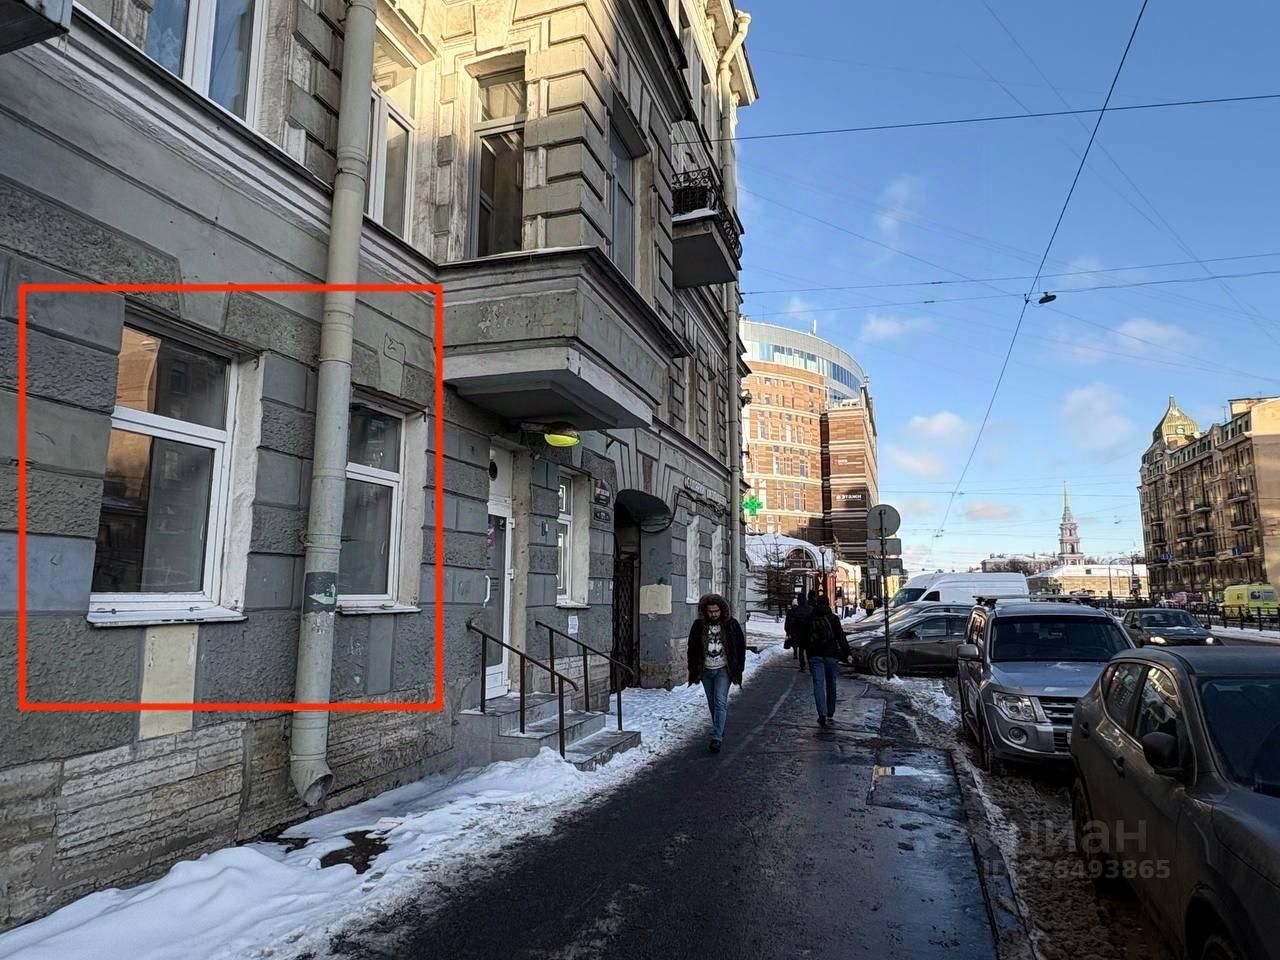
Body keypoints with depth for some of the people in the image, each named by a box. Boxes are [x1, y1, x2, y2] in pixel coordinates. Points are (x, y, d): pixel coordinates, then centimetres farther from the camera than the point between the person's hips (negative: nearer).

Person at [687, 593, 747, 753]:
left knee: (720, 702, -13)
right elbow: (692, 648, 7)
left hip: (723, 670, -3)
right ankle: (720, 730, 31)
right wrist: (693, 670, 4)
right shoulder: (698, 626, -2)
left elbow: (741, 647, 2)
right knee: (712, 703, 12)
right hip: (706, 670, 3)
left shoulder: (731, 624, -5)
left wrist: (738, 669, -2)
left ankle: (717, 738, -14)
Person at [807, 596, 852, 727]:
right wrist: (847, 653, -7)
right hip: (831, 654, 0)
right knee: (831, 684, 13)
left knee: (818, 683, -5)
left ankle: (822, 714, -21)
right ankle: (830, 713, 23)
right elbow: (841, 637, -7)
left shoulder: (810, 619, 5)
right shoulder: (833, 618, -1)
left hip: (815, 655, 0)